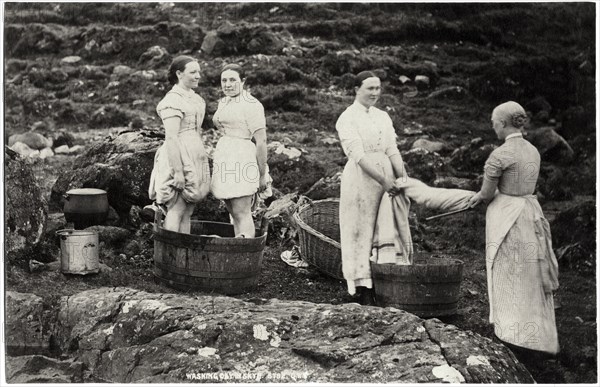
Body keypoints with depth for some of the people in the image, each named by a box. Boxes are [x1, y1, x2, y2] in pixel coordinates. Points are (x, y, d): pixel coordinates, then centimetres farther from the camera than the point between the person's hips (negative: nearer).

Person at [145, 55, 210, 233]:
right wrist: (178, 171, -23)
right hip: (179, 158, -8)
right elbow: (171, 138, -19)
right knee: (176, 212, -5)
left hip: (195, 158, 8)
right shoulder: (173, 100, -11)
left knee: (187, 213, 9)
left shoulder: (195, 99, 16)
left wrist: (201, 162, 19)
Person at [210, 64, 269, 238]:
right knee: (234, 214, 9)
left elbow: (261, 141, -14)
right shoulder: (223, 103, 15)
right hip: (224, 161, 9)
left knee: (241, 213, -9)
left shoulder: (251, 105, -11)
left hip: (242, 160, -9)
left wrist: (263, 175, -15)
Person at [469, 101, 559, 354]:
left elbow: (487, 193, -10)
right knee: (533, 278, 14)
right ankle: (540, 337, 23)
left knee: (508, 277, 4)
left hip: (506, 216, -7)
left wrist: (477, 197, 14)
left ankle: (513, 336, 11)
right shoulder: (533, 151, 6)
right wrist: (481, 197, 18)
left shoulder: (499, 155, -17)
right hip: (531, 212, 7)